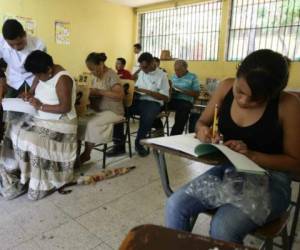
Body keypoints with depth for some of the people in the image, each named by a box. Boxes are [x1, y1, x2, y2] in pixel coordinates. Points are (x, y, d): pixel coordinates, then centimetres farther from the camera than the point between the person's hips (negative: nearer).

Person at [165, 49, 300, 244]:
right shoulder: (226, 87, -7)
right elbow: (202, 122, 6)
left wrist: (251, 154, -23)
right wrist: (203, 131, -18)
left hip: (269, 180, -3)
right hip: (227, 170, 4)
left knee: (223, 227, -28)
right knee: (175, 205, -15)